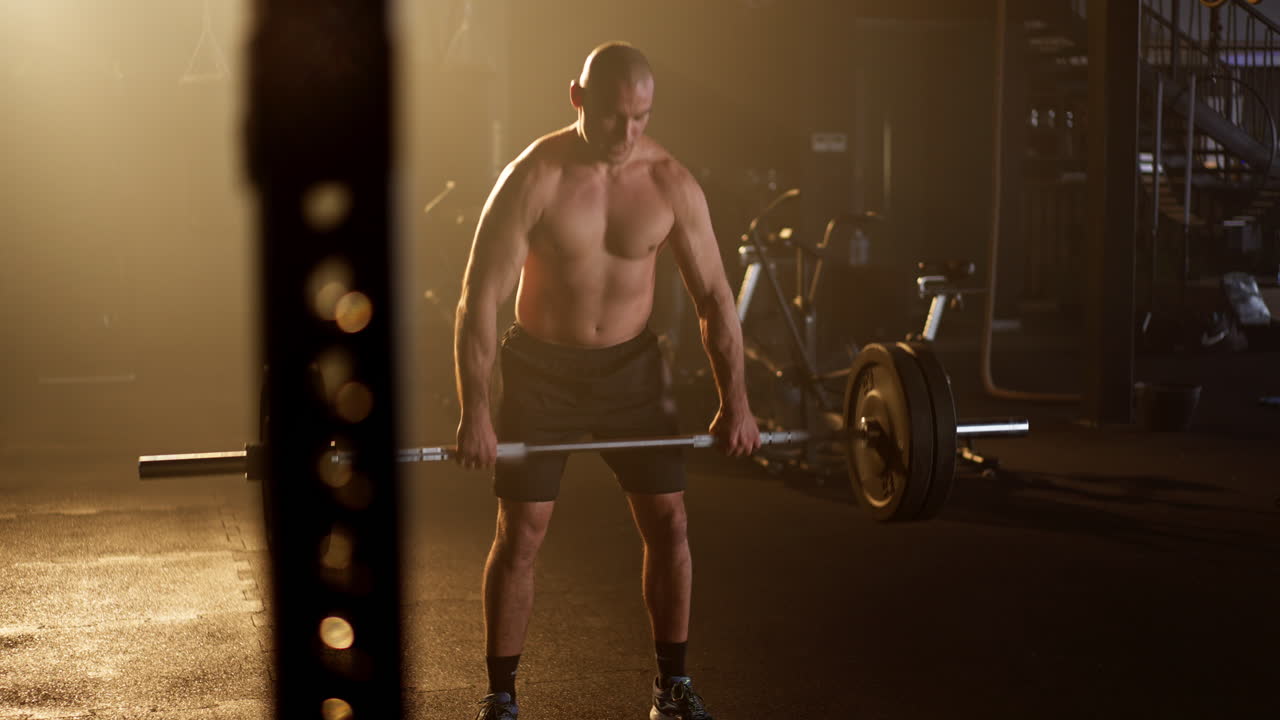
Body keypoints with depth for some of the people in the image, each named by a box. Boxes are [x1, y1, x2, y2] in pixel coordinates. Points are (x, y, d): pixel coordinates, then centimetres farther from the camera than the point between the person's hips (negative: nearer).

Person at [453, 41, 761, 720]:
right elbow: (480, 297, -18)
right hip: (540, 367, -3)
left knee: (668, 522, 2)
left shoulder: (672, 183, -9)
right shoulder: (533, 179, -18)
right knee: (520, 534, -2)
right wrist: (474, 410, -23)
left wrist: (734, 401, -6)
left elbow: (713, 294, -2)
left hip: (630, 365, 3)